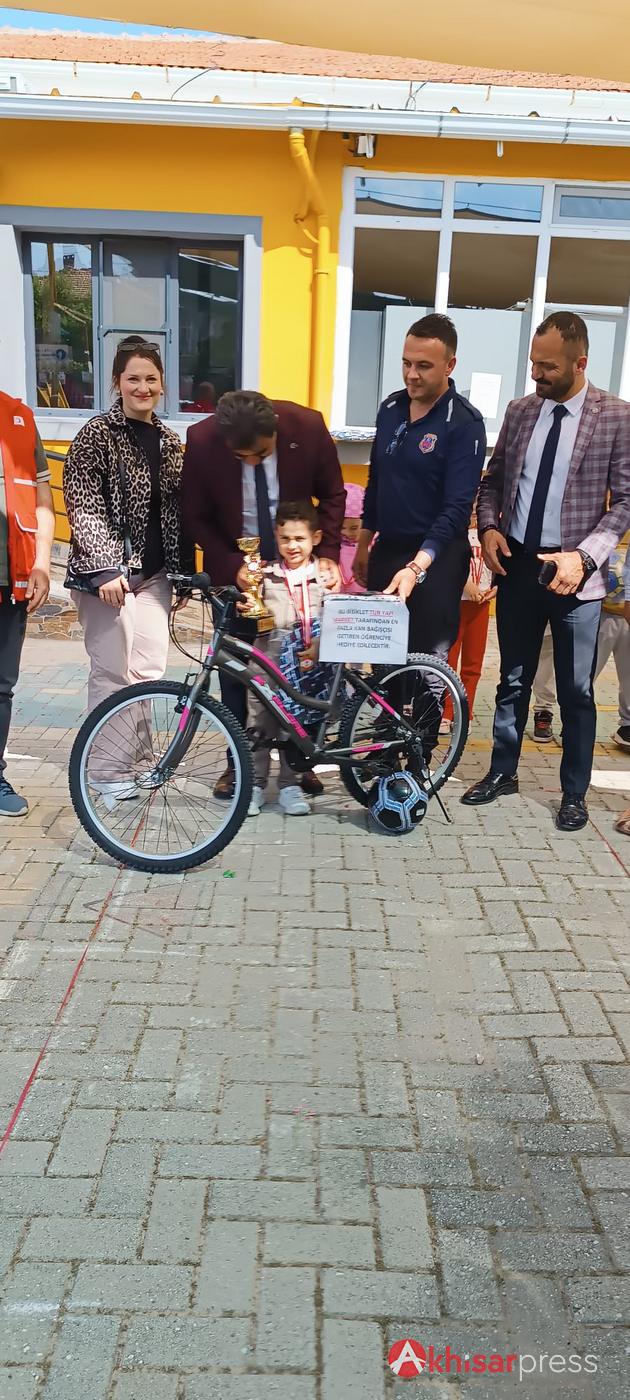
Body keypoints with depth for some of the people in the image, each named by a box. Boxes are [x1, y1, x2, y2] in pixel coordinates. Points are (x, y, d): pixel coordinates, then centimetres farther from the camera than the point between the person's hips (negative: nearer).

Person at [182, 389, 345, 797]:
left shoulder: (308, 426, -19)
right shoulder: (201, 440, -21)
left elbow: (332, 495, -4)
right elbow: (196, 516, -10)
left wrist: (329, 553, -14)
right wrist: (232, 565, -22)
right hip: (233, 566, 0)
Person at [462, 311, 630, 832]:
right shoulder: (519, 411, 6)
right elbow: (494, 479, 13)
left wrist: (585, 556, -18)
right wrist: (489, 527, -5)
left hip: (574, 572, -3)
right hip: (517, 564, 3)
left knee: (577, 691, 7)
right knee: (513, 681, 14)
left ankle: (575, 793, 22)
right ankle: (502, 772, 30)